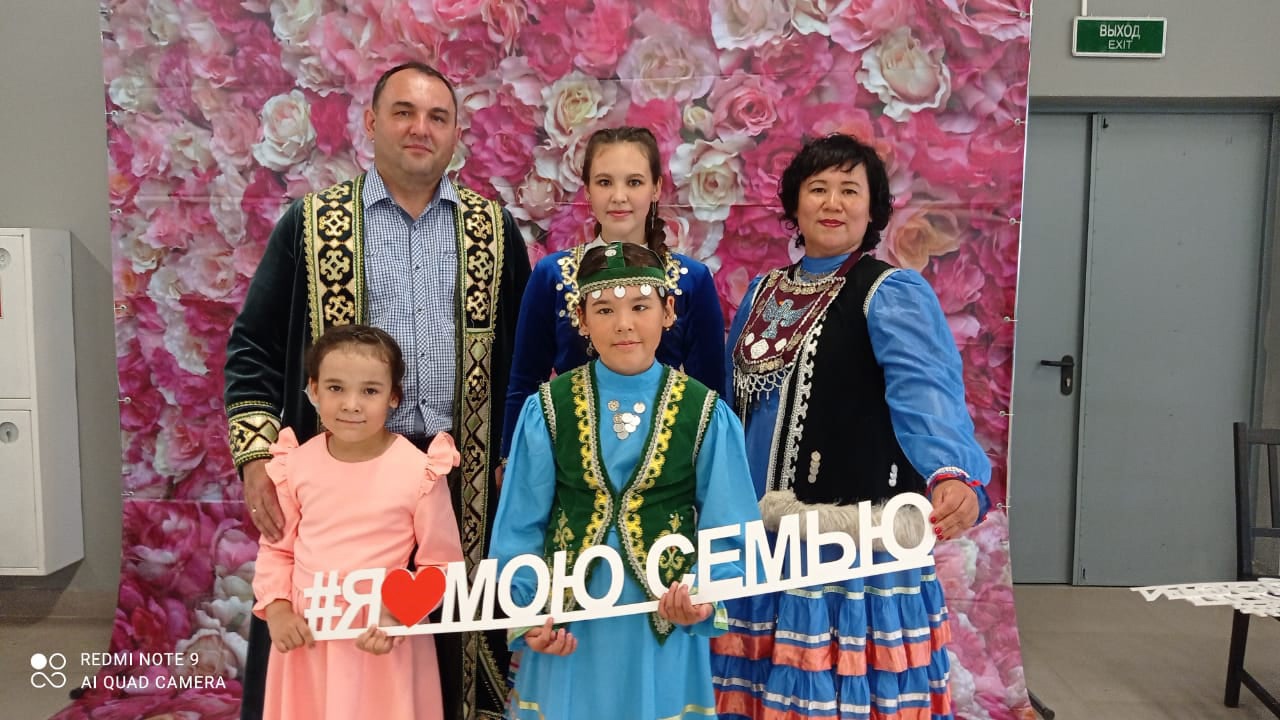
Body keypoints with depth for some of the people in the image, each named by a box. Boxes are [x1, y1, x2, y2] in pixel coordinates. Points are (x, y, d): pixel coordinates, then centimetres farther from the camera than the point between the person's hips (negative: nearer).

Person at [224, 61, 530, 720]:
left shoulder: (493, 230, 7)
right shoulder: (312, 223, 3)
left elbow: (523, 354, 9)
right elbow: (254, 347, 3)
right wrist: (256, 456, -9)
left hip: (466, 474, 1)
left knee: (456, 639, 10)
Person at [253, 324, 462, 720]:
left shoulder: (419, 471, -14)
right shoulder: (295, 464, -4)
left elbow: (441, 563, -7)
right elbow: (276, 548, 8)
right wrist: (277, 608, -5)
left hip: (385, 641, -3)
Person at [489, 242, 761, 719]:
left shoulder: (707, 415, -5)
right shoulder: (546, 410, -3)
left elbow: (728, 531, -2)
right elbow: (518, 528, 0)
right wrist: (525, 612, -9)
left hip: (666, 627, 0)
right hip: (566, 629, 1)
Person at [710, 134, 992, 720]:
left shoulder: (891, 293, -10)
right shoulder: (762, 292, 9)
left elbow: (926, 390, -28)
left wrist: (953, 474, -46)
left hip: (852, 534, -6)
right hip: (761, 534, 6)